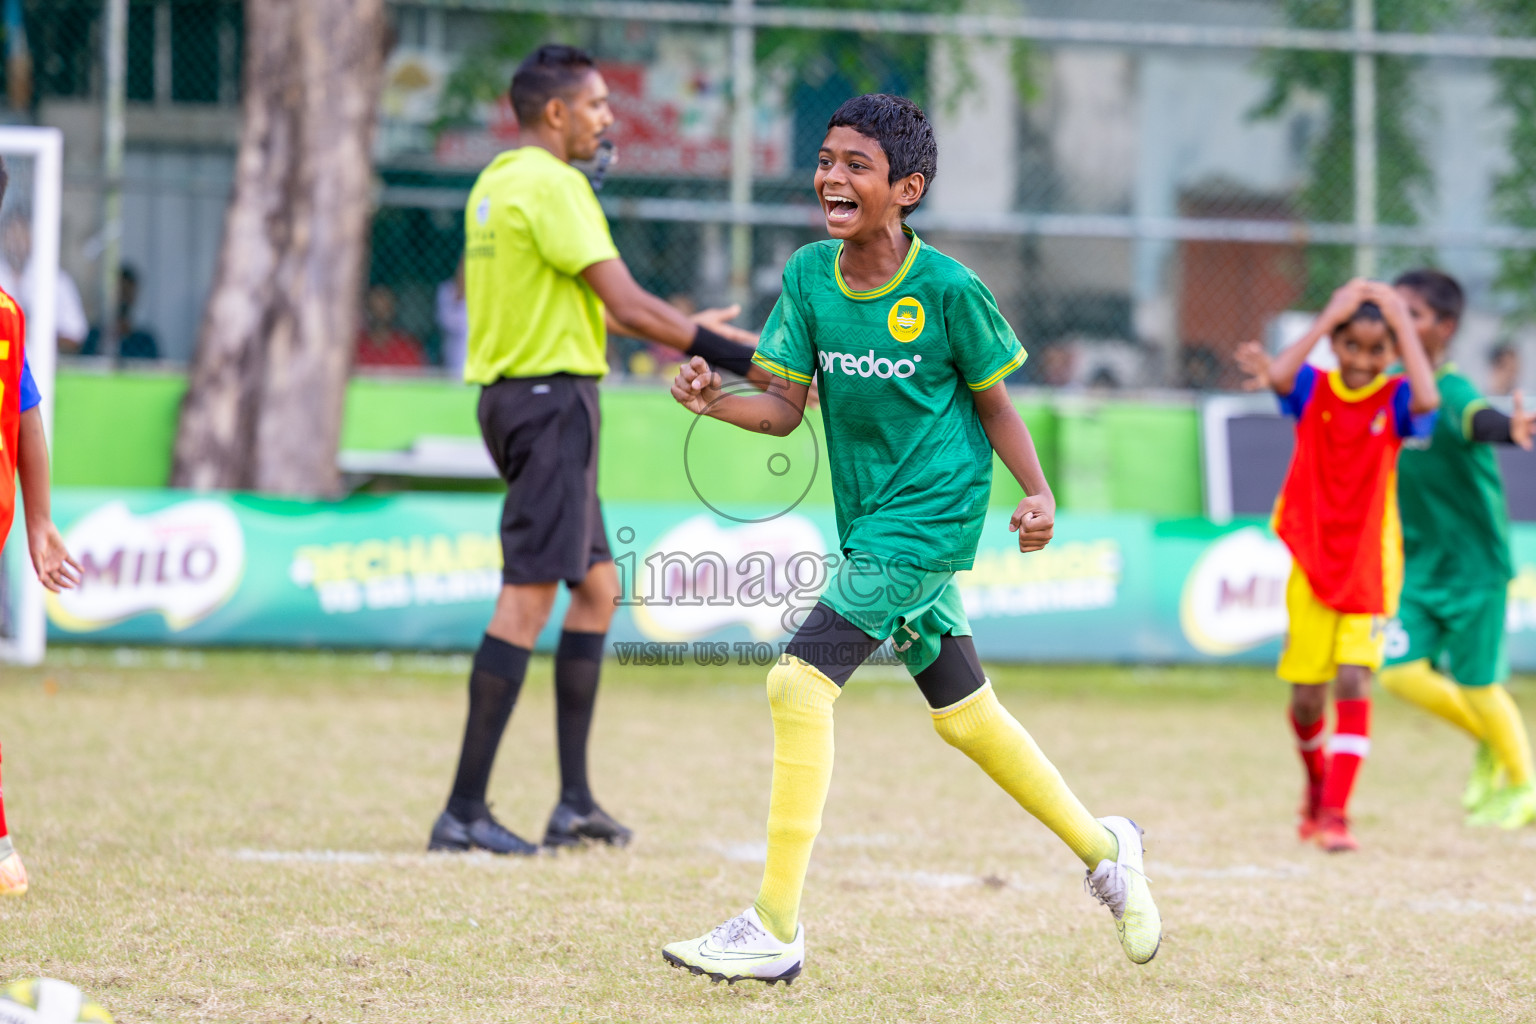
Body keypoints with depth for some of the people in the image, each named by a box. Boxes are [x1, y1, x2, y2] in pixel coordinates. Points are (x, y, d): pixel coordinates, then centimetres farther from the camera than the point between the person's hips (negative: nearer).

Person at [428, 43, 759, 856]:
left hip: (515, 393, 10)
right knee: (529, 597, -10)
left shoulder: (498, 182, 16)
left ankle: (575, 802, 13)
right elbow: (628, 306, -19)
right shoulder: (551, 185, -15)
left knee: (596, 587, 14)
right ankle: (464, 810, -11)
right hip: (551, 399, -10)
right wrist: (743, 359, -16)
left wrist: (684, 330, 24)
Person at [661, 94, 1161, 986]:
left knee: (801, 683, -18)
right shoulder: (808, 276, 0)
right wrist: (715, 402, -19)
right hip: (869, 524, 7)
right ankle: (1104, 849, 39)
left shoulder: (948, 289, -14)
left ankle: (776, 929, -15)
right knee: (965, 716, 17)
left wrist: (1038, 493, -15)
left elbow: (993, 401, -2)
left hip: (929, 518, -7)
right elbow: (786, 407, 0)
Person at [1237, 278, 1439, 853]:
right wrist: (1331, 315, -19)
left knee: (1354, 685, -13)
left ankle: (1335, 814, -11)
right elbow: (1278, 376, -24)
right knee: (1306, 697, 6)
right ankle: (1317, 779, 36)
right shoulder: (1314, 391, -2)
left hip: (1369, 572, -1)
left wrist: (1403, 323, -20)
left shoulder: (1394, 401, -5)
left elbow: (1428, 400, -28)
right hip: (1311, 563, 1)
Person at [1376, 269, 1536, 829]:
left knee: (1475, 682, 1)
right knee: (1403, 673, -4)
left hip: (1472, 563, -6)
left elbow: (1476, 417, -42)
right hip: (1417, 563, 6)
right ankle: (1490, 742, 23)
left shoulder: (1453, 392, -20)